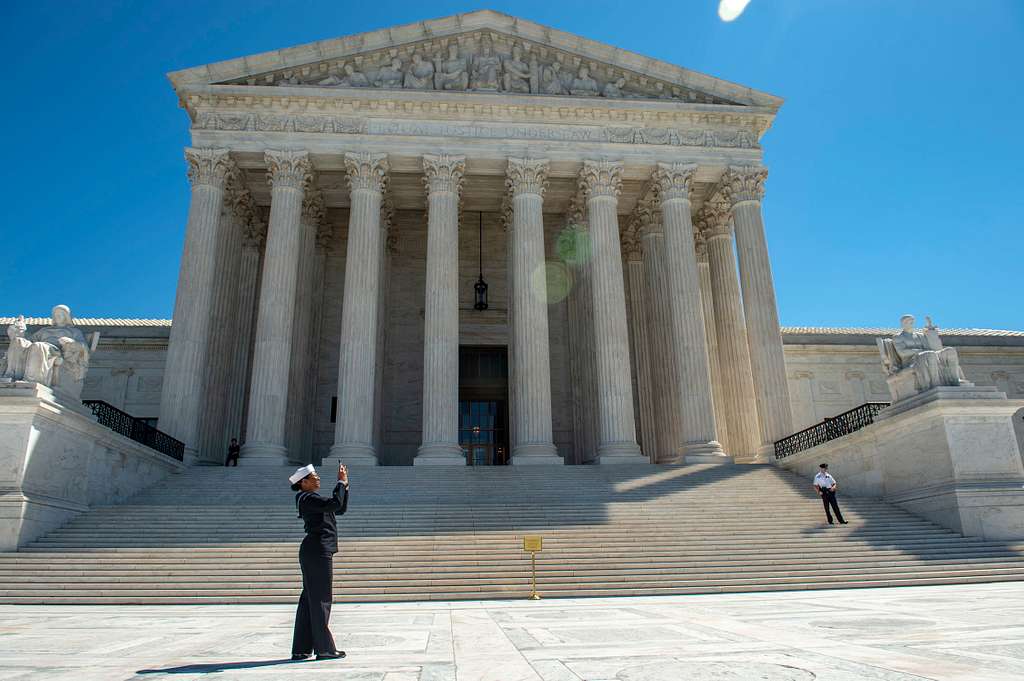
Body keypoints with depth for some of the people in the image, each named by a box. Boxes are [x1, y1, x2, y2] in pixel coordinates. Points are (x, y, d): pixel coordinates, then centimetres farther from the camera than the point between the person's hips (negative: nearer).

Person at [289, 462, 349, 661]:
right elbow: (335, 503, -26)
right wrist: (341, 483, -14)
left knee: (309, 599, 13)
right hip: (317, 551, -10)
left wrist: (345, 485, 12)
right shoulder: (307, 499, -12)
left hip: (314, 553, 10)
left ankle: (301, 648, 19)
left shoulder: (312, 499, 18)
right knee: (320, 599, -4)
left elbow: (340, 509, 20)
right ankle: (324, 648, 3)